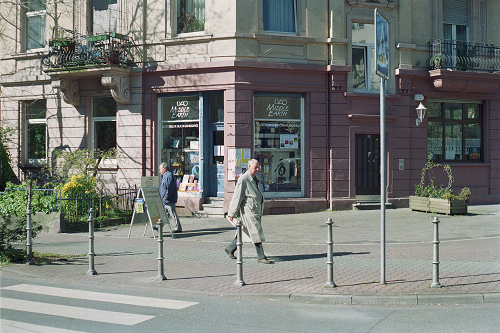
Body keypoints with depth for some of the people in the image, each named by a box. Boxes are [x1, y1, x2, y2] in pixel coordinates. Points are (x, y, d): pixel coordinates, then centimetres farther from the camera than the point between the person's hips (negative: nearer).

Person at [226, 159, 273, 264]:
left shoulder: (254, 179, 17)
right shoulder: (243, 179, -12)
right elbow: (237, 197, -13)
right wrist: (231, 213, -12)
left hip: (256, 210, 9)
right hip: (248, 210, -9)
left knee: (246, 231, 15)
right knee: (257, 233, -7)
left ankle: (230, 248, 27)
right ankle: (261, 257, -1)